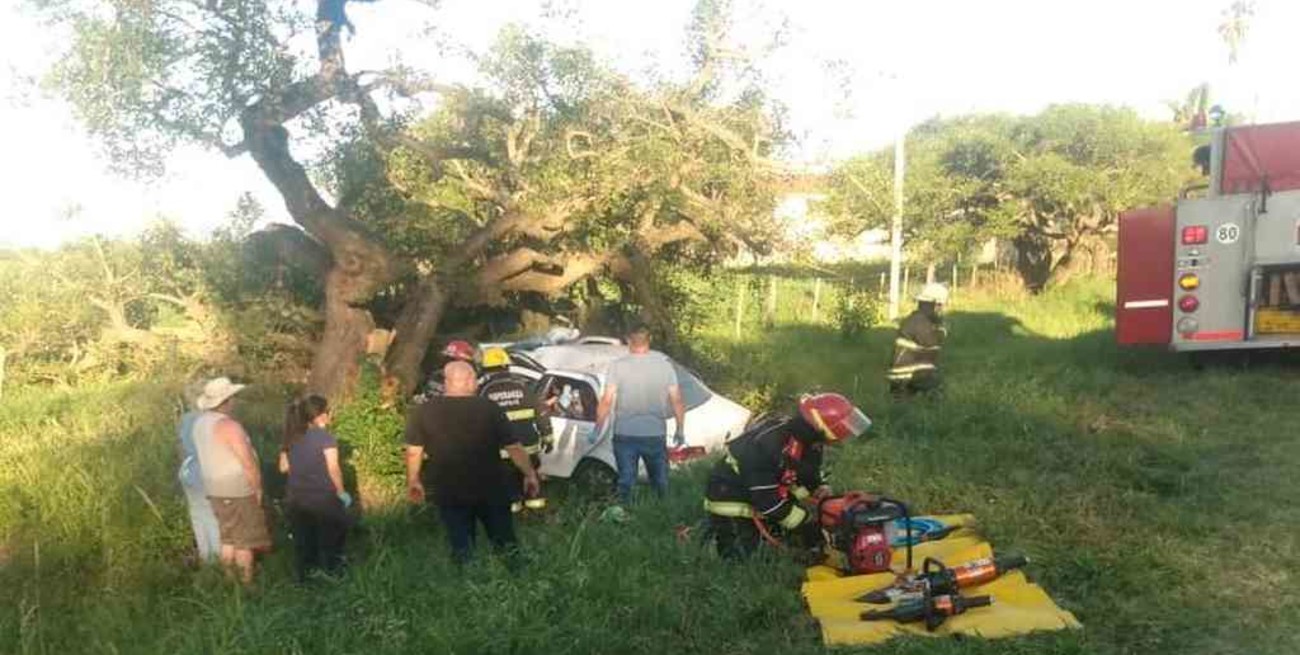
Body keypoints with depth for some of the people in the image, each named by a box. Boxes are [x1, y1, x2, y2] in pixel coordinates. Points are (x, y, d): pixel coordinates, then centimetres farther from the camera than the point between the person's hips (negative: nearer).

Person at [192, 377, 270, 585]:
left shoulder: (200, 422, 5)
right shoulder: (228, 425, -22)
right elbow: (248, 462, -22)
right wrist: (258, 488, -10)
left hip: (215, 489, 8)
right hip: (237, 490, -8)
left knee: (228, 539, 17)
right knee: (245, 541, 3)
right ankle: (247, 583, 9)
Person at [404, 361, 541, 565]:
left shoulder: (422, 412, -7)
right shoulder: (489, 409, -11)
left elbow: (414, 451, -1)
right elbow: (513, 447, -8)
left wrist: (413, 481, 15)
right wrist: (530, 474, 4)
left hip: (448, 492, 1)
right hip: (490, 489, -1)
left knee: (461, 549, 14)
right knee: (505, 544, 17)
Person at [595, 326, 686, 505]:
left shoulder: (618, 366, -7)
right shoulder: (665, 364, -2)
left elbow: (606, 401, -10)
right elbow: (676, 401, -2)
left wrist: (598, 428, 1)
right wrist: (680, 429, 8)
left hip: (625, 434, -1)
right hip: (655, 434, 1)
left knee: (626, 481, 10)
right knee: (660, 482, 17)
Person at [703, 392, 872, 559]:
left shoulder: (808, 437, -10)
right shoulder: (768, 444, -36)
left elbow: (810, 470, 9)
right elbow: (768, 500, -32)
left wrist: (821, 488, -12)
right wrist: (809, 528, -24)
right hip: (732, 506, -8)